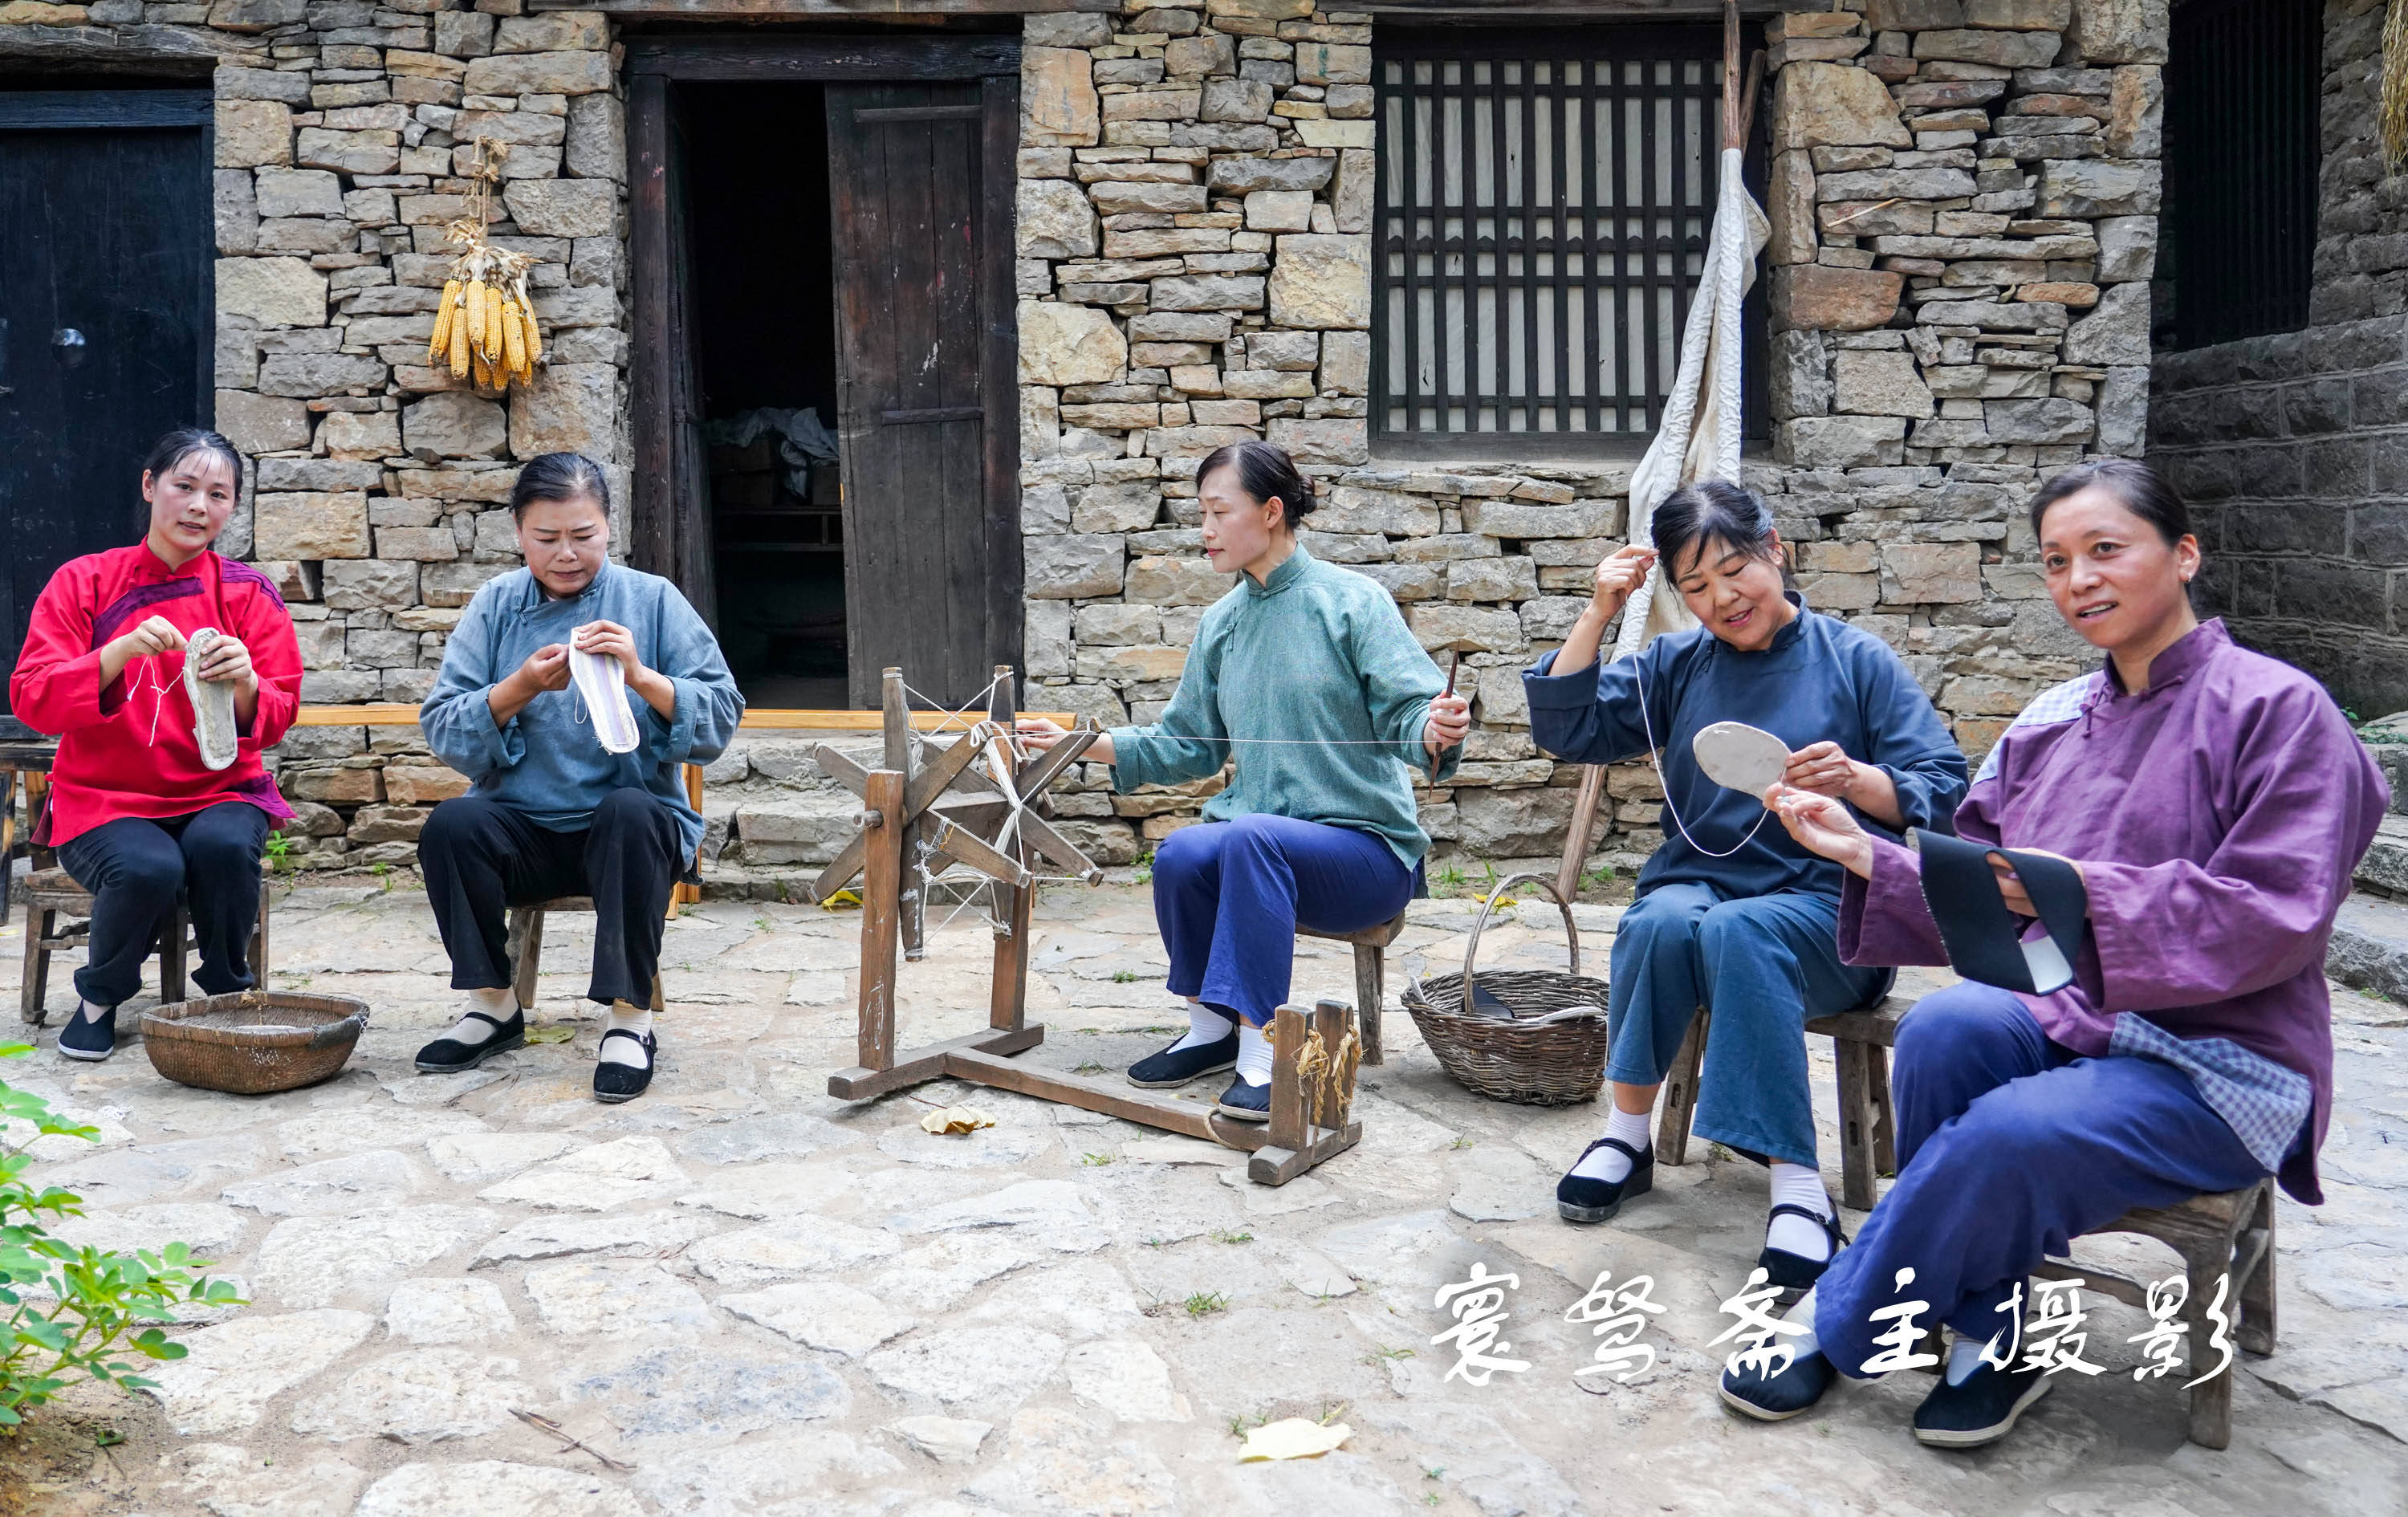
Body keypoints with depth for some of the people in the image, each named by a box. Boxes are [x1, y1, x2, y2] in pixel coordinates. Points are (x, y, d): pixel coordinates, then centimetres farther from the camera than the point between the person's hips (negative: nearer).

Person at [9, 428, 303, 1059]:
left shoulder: (249, 593, 3)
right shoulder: (83, 582, 1)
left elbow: (276, 719, -2)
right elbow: (31, 700, -9)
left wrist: (246, 686, -26)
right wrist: (120, 653, -25)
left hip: (218, 794, 1)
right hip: (105, 800, -1)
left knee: (224, 846, -34)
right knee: (148, 868, -33)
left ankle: (229, 993, -4)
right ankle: (100, 994, 1)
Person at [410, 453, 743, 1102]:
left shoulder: (653, 599, 2)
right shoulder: (496, 605, 7)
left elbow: (719, 721, -5)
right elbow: (441, 729, -1)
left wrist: (640, 677, -20)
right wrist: (521, 687, -17)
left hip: (629, 828, -2)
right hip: (522, 829, 2)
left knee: (629, 810, -35)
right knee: (450, 825, -27)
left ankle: (630, 1019, -24)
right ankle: (493, 1006, -6)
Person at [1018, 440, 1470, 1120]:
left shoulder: (1352, 601, -5)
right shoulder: (1221, 623, 13)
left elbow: (1407, 714, -12)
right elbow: (1186, 746, 18)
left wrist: (1437, 732, -35)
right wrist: (1080, 744, 10)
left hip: (1365, 847, -5)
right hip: (1259, 845, 5)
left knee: (1252, 835, -36)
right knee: (1182, 853, -28)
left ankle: (1263, 1055, -34)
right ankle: (1211, 1027, -6)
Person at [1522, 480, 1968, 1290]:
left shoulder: (1856, 660, 4)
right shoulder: (1676, 664, 14)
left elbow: (1943, 791, -3)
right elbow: (1566, 728, 5)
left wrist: (1856, 780, -24)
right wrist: (1598, 612, -1)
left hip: (1823, 904, -2)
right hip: (1697, 879, 3)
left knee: (1737, 930, -36)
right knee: (1663, 920, -33)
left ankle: (1796, 1183, -35)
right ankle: (1628, 1135, -18)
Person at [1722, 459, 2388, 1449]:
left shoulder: (2277, 709, -7)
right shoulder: (2049, 725, 11)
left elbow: (2275, 917, -17)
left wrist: (2089, 892, -29)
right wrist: (1865, 855, -7)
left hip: (2220, 1065, -5)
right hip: (2065, 1021, 5)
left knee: (2013, 1133, -33)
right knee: (1944, 1025, -28)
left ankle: (1830, 1327, -10)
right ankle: (1987, 1346, -14)